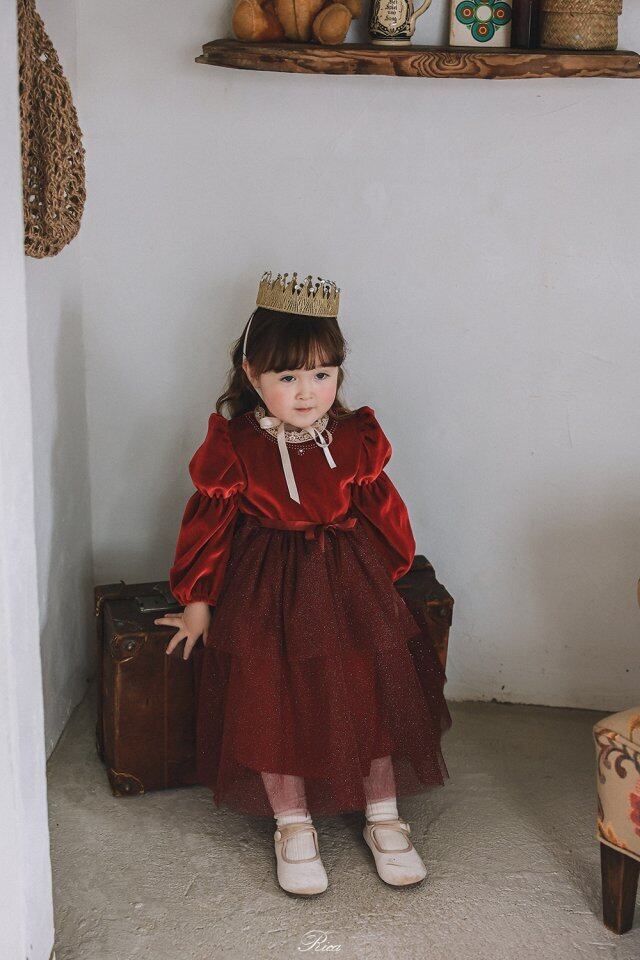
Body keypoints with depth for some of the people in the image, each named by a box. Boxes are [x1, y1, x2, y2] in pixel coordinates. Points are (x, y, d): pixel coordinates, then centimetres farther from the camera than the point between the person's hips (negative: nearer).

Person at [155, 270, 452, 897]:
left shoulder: (355, 440, -4)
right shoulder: (233, 446, -10)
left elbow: (381, 511, 8)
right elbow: (208, 524, -3)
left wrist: (384, 576, 10)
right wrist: (198, 601, 2)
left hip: (348, 580, 2)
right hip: (266, 586, -2)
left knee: (373, 689, -6)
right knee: (273, 698, -11)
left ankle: (383, 818, 13)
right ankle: (293, 826, 8)